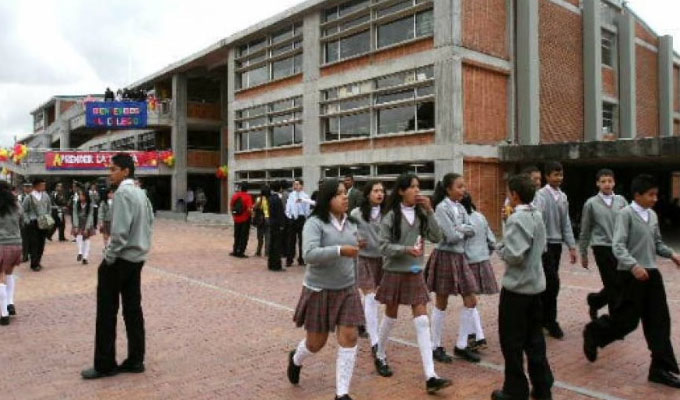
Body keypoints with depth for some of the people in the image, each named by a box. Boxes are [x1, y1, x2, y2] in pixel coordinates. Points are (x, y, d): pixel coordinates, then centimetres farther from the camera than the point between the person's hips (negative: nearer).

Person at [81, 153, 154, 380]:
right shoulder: (141, 194, 12)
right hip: (137, 258, 8)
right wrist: (142, 247, 15)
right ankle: (135, 360, 16)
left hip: (120, 260, -8)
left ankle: (105, 365, 10)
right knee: (133, 310, 11)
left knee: (107, 313, 2)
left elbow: (120, 231, -22)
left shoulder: (122, 193, -15)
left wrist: (109, 257, -13)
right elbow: (149, 224, 15)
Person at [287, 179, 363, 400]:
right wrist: (340, 250, -35)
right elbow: (310, 254, -28)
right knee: (316, 341, 8)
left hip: (347, 290, 5)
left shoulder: (351, 224, 5)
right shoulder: (315, 223, -14)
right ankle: (295, 359, 43)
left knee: (349, 338, -3)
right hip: (319, 290, -5)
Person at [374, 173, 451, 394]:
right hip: (394, 273, -3)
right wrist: (406, 249, -25)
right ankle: (380, 355, 38)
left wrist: (429, 211, -13)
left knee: (422, 322, -4)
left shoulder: (421, 214, 2)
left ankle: (430, 376, -5)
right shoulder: (391, 216, -9)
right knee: (391, 317, 12)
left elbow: (436, 237, -6)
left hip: (415, 274, 3)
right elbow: (383, 246, -11)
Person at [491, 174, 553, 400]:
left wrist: (501, 250, -7)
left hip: (517, 287, -9)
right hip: (536, 284, 9)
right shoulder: (538, 216, 9)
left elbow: (514, 255, -26)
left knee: (512, 340, 4)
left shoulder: (516, 219, -20)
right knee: (534, 338, 16)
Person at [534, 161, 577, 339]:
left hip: (557, 244, 7)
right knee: (552, 282, -7)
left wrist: (572, 246, 10)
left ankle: (543, 317, 25)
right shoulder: (541, 195, -11)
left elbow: (566, 223, 13)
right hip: (545, 244, -7)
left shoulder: (563, 197, 10)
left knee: (548, 282, 13)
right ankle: (551, 321, 6)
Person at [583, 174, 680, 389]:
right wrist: (634, 265, -32)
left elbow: (657, 243, 19)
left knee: (659, 320, 6)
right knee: (628, 319, 0)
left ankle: (661, 368, 15)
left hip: (651, 272, 7)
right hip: (632, 274, -7)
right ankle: (593, 333, 25)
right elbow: (618, 246, -19)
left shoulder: (653, 215, 11)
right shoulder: (626, 213, -11)